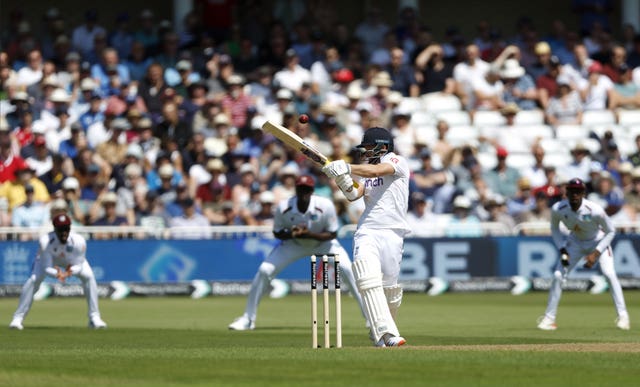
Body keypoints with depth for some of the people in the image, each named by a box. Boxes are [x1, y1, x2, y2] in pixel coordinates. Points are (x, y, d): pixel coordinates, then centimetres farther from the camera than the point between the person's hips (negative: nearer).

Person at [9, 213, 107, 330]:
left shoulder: (78, 241, -37)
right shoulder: (45, 241, -38)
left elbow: (79, 266, -27)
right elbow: (47, 268, -33)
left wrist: (70, 272, -50)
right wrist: (57, 274, -55)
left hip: (73, 262, 1)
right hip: (48, 259, -1)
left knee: (88, 276, -21)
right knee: (33, 280, -22)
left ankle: (94, 318, -9)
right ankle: (18, 318, -10)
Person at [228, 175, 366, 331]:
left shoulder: (325, 206, -30)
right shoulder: (283, 207, -26)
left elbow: (332, 234, -19)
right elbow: (277, 233, -11)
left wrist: (309, 234, -36)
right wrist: (291, 234, -34)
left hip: (322, 241, -1)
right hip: (293, 244, 1)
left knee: (348, 269, -21)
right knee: (264, 270, -13)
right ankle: (248, 318, 0)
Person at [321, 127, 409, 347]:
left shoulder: (397, 162, 5)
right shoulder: (365, 170, 21)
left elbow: (376, 171, -17)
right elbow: (354, 194, 3)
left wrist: (347, 168, -25)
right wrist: (343, 181, -16)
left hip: (391, 232, -3)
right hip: (366, 231, 3)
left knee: (389, 287, -1)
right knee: (368, 280, -20)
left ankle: (380, 330, 24)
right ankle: (387, 334, -27)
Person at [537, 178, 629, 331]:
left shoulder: (595, 210, -34)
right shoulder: (558, 209, -25)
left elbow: (610, 232, -18)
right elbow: (555, 229, -3)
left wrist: (596, 253, -24)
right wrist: (562, 250, -15)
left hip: (598, 241, -3)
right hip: (575, 242, 3)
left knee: (609, 273, -21)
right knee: (558, 275, -7)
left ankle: (622, 315, -12)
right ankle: (549, 318, 6)